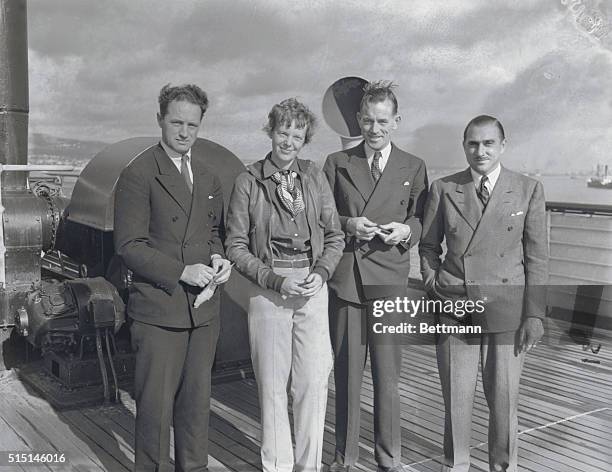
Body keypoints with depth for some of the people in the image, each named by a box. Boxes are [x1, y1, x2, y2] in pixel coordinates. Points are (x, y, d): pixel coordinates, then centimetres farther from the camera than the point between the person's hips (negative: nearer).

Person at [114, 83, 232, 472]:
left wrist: (218, 257, 1)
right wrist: (182, 271, -20)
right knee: (156, 401, 3)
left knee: (197, 397, 16)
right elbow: (129, 246, -12)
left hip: (204, 307, 6)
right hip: (159, 308, -6)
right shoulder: (138, 174, -9)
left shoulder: (207, 173, 12)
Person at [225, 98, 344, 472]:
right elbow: (236, 245, -1)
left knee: (314, 383, 3)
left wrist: (320, 273, -7)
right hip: (268, 291, -2)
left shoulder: (314, 177, 5)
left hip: (313, 290, 2)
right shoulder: (249, 181, -1)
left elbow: (335, 236, 10)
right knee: (272, 386, 6)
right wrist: (276, 280, -12)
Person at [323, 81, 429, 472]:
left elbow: (421, 222, 11)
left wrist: (406, 230, -10)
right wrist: (348, 224, -10)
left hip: (389, 278, 0)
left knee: (388, 373, 4)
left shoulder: (414, 168, 10)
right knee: (346, 371, 7)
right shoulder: (337, 163, 9)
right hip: (345, 276, 0)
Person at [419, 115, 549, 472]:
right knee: (456, 399, 9)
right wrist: (434, 289, -1)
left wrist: (534, 314, -3)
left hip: (507, 312, 0)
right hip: (454, 311, 1)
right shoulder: (443, 189, 3)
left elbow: (537, 257, 1)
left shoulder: (529, 190, 1)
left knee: (504, 399, 8)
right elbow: (428, 246, 11)